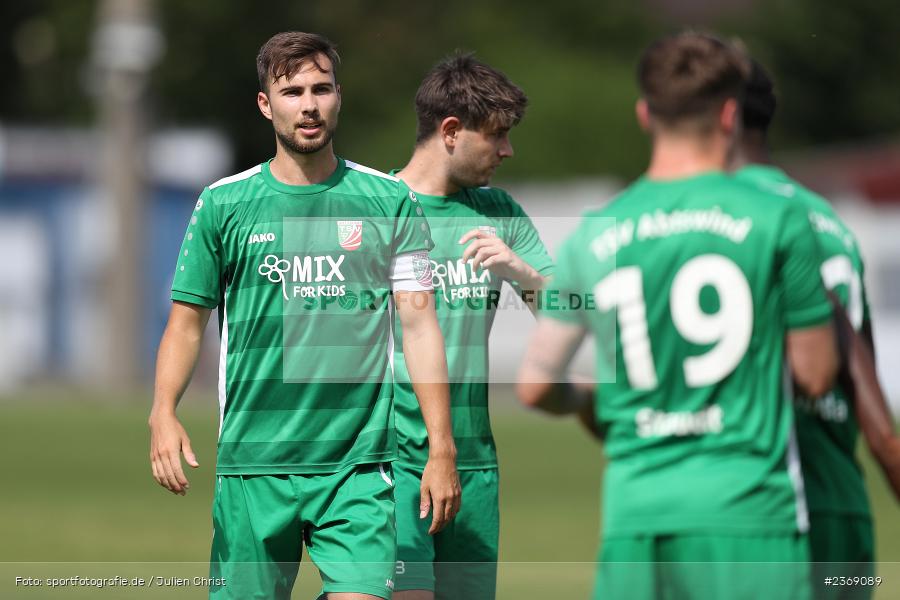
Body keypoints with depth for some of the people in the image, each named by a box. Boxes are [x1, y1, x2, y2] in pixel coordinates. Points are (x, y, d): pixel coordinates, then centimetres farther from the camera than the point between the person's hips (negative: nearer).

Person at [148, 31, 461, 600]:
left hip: (359, 465, 0)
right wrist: (163, 414, -10)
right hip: (253, 462, 0)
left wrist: (441, 450, -3)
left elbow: (419, 323, 4)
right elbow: (187, 322, 7)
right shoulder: (223, 204, 4)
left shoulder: (389, 201, 4)